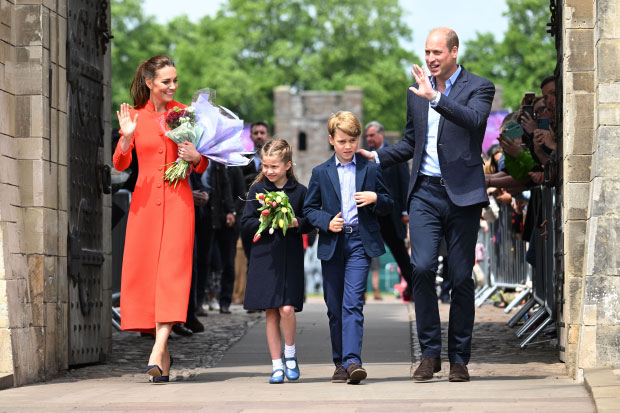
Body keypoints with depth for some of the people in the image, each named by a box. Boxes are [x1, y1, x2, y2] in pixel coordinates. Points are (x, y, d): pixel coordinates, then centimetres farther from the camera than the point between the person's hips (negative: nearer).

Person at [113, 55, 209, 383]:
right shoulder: (134, 115, 7)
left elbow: (202, 166, 11)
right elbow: (120, 163, 2)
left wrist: (195, 157, -11)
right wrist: (127, 137, -16)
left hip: (177, 200, -2)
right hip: (145, 200, 2)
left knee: (172, 270, -13)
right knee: (143, 271, 1)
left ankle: (157, 352, -20)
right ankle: (164, 355, 12)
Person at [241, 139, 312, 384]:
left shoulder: (299, 191, 2)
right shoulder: (257, 190, 4)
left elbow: (308, 223, 7)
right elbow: (246, 223, 3)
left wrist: (295, 223, -13)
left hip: (290, 256, -1)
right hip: (265, 256, 1)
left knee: (287, 309, -14)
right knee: (271, 313, 3)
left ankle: (290, 355, 10)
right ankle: (277, 365, 10)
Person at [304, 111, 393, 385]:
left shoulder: (371, 169, 8)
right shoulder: (321, 173, 9)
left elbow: (388, 206, 13)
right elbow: (309, 209, 10)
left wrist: (375, 199, -9)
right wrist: (326, 222, -8)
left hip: (360, 242, -2)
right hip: (332, 244, 2)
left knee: (353, 302, -15)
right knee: (334, 307, 6)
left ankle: (352, 361, -23)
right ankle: (340, 363, 17)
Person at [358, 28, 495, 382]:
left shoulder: (478, 88, 0)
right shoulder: (416, 93, 15)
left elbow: (474, 121, -22)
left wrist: (435, 97, -29)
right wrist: (376, 157, 11)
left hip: (463, 194, -3)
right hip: (425, 193, 3)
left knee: (461, 277, 1)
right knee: (422, 268, -12)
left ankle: (459, 359, 11)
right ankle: (430, 353, -2)